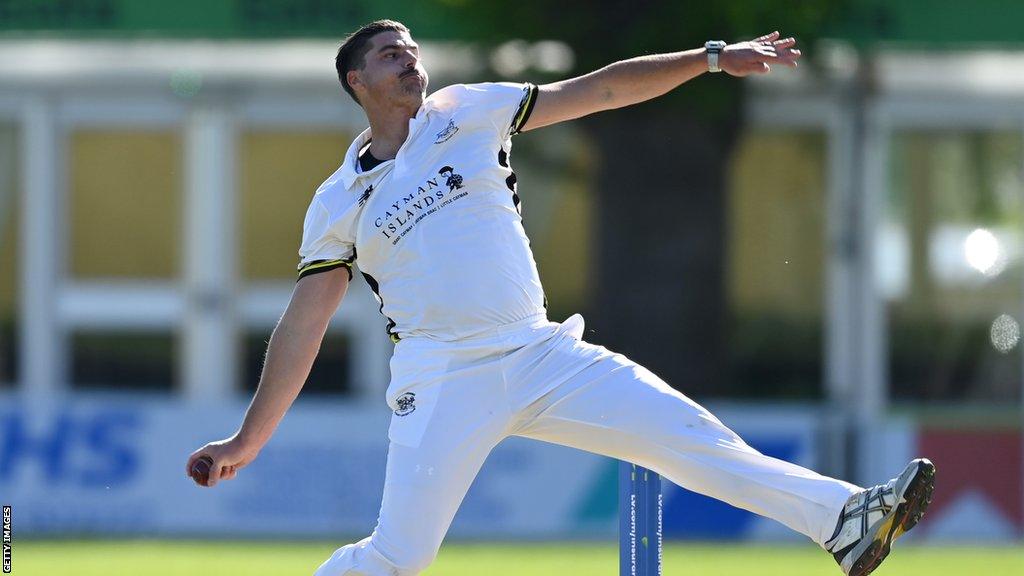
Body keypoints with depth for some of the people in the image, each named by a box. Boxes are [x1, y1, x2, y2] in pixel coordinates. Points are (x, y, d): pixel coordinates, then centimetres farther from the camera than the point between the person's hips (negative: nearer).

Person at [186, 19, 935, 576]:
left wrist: (713, 58, 4)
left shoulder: (467, 114, 11)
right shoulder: (340, 203, 5)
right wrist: (249, 440, 3)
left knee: (694, 440, -10)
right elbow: (303, 327, 7)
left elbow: (601, 91, 10)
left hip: (546, 358, 3)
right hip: (444, 382, -3)